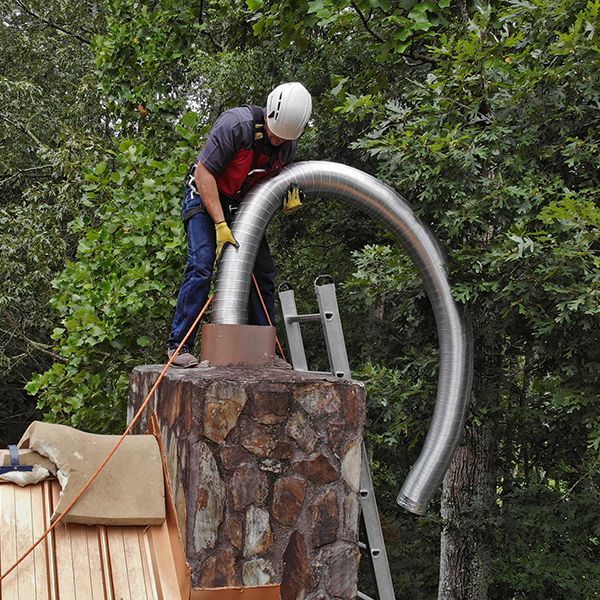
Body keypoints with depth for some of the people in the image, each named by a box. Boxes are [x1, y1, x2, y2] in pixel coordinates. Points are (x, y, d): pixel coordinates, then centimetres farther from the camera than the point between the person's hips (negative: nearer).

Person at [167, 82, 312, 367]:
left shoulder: (288, 143, -6)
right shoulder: (236, 124, -26)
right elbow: (204, 171, -25)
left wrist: (290, 199, -11)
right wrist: (220, 224, -29)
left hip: (242, 206, 6)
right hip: (205, 197, -6)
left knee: (263, 272, 1)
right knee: (201, 267, -21)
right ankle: (179, 345, -16)